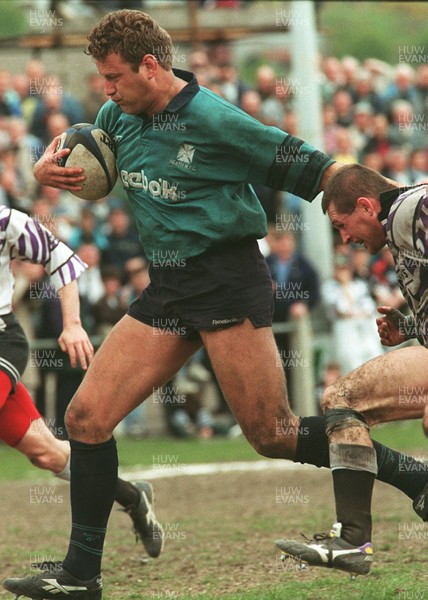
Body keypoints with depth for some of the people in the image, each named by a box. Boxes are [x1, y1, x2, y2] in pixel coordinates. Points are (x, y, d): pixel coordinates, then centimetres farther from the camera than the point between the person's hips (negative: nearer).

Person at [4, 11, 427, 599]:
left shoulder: (214, 121, -13)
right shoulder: (118, 117, 9)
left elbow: (313, 169, -11)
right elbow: (75, 147, 30)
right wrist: (47, 165, 7)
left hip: (228, 281, -7)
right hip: (165, 290, 7)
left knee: (274, 435, -9)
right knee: (86, 418, -3)